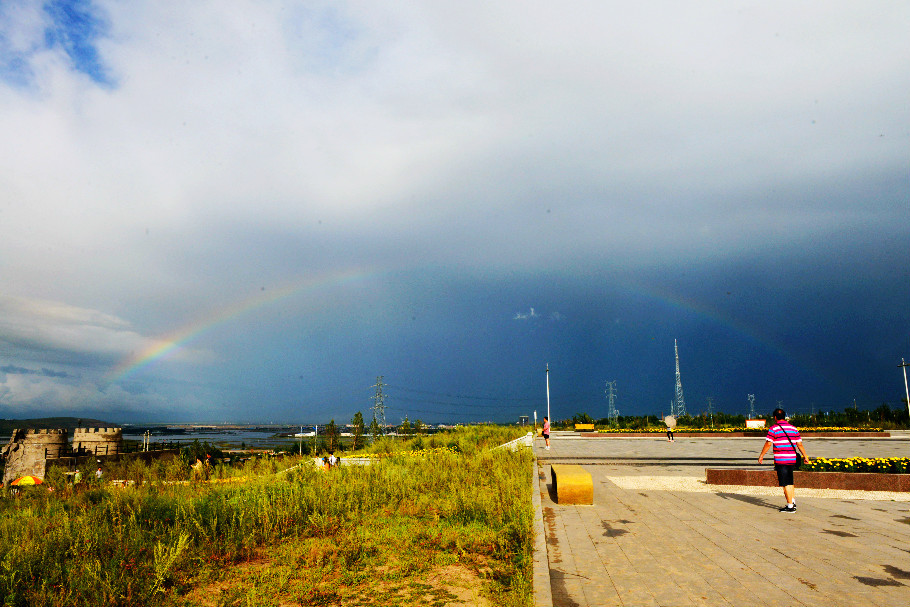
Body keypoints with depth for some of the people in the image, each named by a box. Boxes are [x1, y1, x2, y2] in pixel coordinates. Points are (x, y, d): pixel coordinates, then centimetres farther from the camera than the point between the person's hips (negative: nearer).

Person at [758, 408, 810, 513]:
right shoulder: (793, 428, 11)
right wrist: (805, 456, 23)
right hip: (792, 459, 6)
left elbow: (768, 444, -10)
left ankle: (790, 506, 0)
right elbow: (799, 444, 12)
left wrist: (761, 455, -2)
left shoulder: (773, 429, -7)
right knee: (789, 482, 19)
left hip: (781, 460, -6)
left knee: (786, 483, -2)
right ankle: (793, 501, 21)